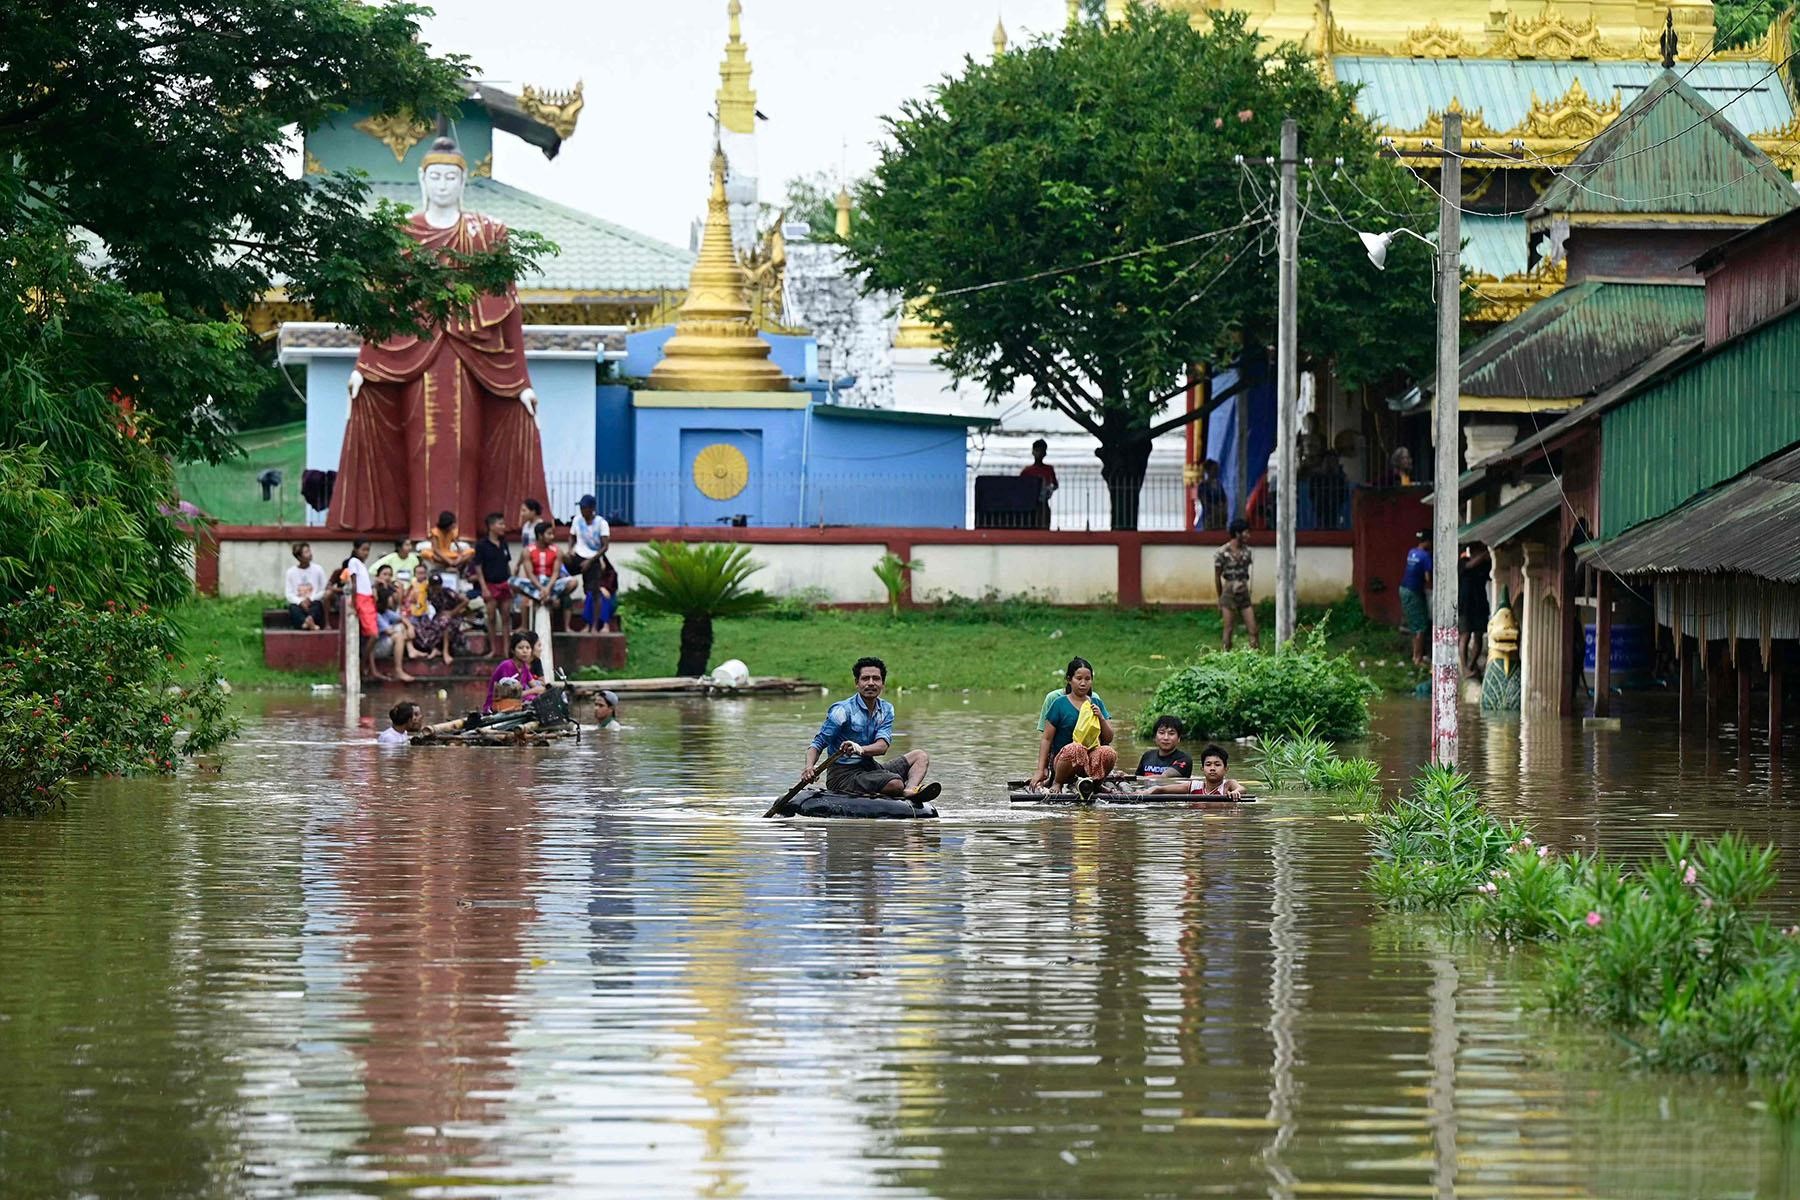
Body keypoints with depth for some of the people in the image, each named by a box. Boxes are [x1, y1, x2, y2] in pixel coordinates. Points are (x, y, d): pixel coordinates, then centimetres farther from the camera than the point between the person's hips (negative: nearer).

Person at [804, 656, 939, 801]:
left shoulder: (886, 710, 7)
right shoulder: (843, 710, -10)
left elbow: (883, 746, -10)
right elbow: (818, 743, -10)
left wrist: (860, 749, -32)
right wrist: (810, 767, -31)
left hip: (870, 767, 7)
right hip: (843, 776, -7)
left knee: (921, 756, -4)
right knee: (895, 783, -32)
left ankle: (910, 791, -32)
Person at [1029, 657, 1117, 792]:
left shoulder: (1097, 704, 13)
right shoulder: (1060, 704, 2)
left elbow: (1108, 739, 13)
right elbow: (1046, 739, 1)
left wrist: (1101, 718, -6)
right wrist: (1040, 770, -5)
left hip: (1091, 762, 3)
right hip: (1062, 759, -3)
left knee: (1110, 753, -31)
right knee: (1075, 748, -39)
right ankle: (1057, 784, -12)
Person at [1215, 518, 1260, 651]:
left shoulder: (1247, 552, 4)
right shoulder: (1223, 553, -10)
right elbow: (1217, 577, -1)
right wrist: (1220, 599, 6)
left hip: (1244, 595, 4)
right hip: (1229, 594, -4)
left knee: (1254, 630, -1)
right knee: (1228, 630, 1)